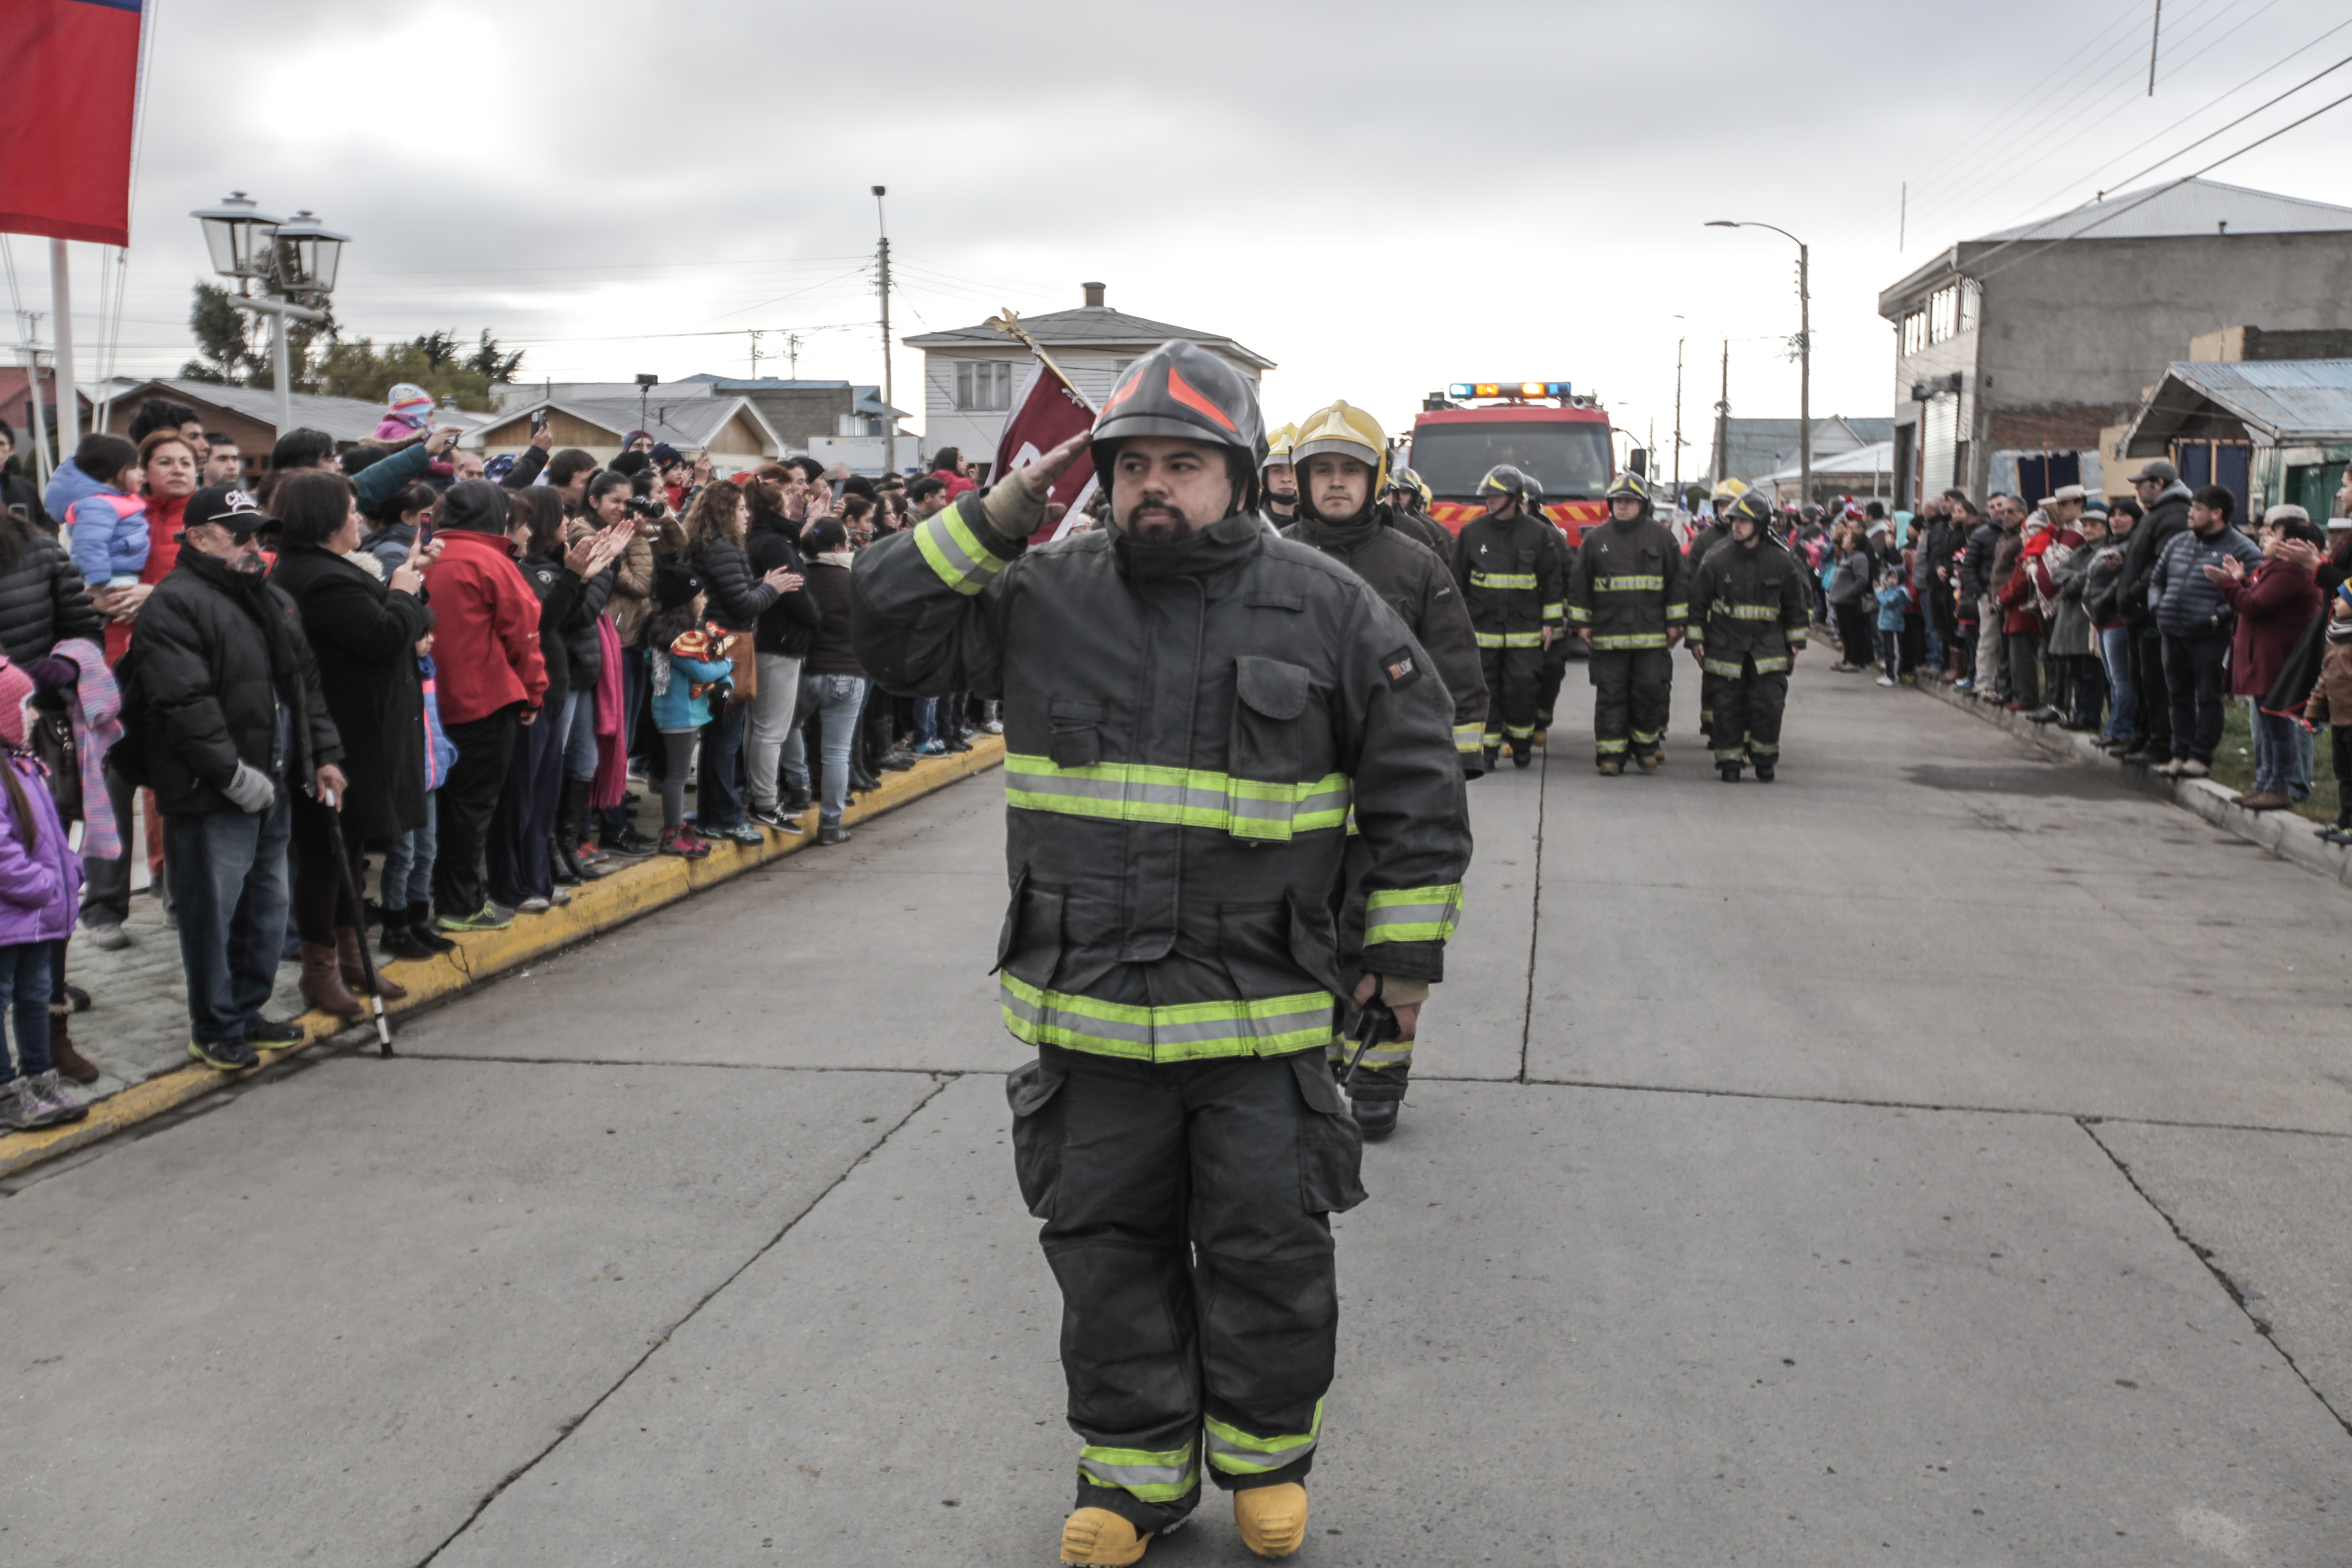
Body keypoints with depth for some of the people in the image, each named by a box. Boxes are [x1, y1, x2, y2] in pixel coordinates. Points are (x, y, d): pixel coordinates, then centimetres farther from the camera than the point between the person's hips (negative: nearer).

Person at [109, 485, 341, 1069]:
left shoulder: (273, 601, 17)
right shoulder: (174, 605, -12)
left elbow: (306, 685, 22)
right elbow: (185, 703, -21)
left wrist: (324, 754, 12)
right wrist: (233, 774, -22)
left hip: (274, 786, 9)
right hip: (212, 796, -9)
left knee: (267, 905, 15)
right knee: (213, 910, -1)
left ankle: (247, 1013, 29)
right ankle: (215, 1031, 11)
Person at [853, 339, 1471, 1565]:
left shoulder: (1326, 608, -1)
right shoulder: (1042, 597, 3)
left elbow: (1418, 786, 3)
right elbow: (890, 629, 2)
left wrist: (1408, 949, 2)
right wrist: (993, 522, -8)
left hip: (1261, 1009, -2)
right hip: (1087, 1006, 2)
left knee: (1270, 1255, 10)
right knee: (1109, 1251, 13)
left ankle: (1264, 1456, 35)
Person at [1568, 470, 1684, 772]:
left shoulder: (1661, 537, 6)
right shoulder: (1596, 539, 6)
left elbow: (1676, 580, 8)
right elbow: (1579, 582, 9)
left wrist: (1675, 622, 4)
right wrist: (1581, 623, 5)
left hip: (1651, 632, 0)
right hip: (1608, 632, 0)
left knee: (1651, 691, 0)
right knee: (1610, 694, 1)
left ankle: (1645, 747, 17)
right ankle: (1610, 754, 6)